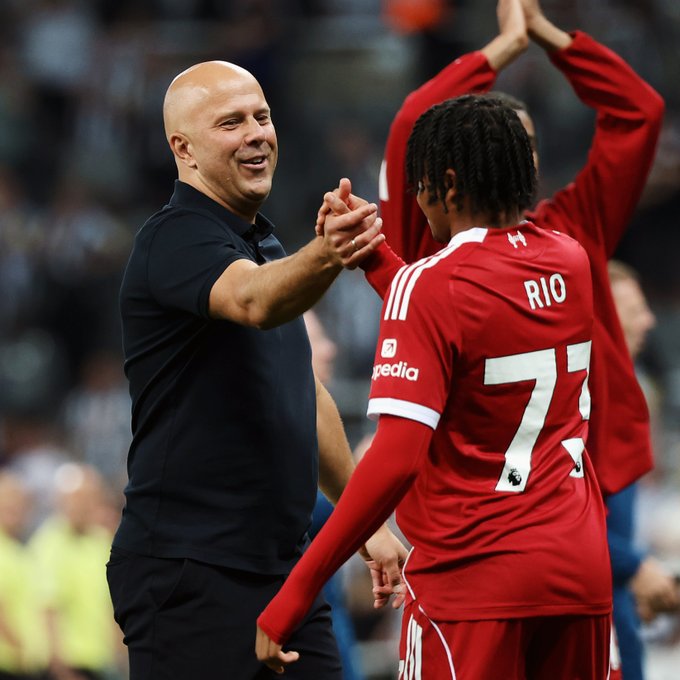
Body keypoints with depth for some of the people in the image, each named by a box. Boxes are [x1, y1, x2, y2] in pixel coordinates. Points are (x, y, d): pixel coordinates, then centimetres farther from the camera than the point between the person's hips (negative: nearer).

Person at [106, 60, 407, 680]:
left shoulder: (264, 243, 17)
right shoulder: (178, 239, -11)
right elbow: (253, 302, -35)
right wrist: (324, 256, -54)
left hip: (284, 560, 9)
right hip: (190, 570, -9)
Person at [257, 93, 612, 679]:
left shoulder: (427, 283, -13)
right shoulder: (573, 262, 7)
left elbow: (395, 459, -21)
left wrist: (292, 598, -19)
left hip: (475, 574, -6)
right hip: (582, 569, 6)